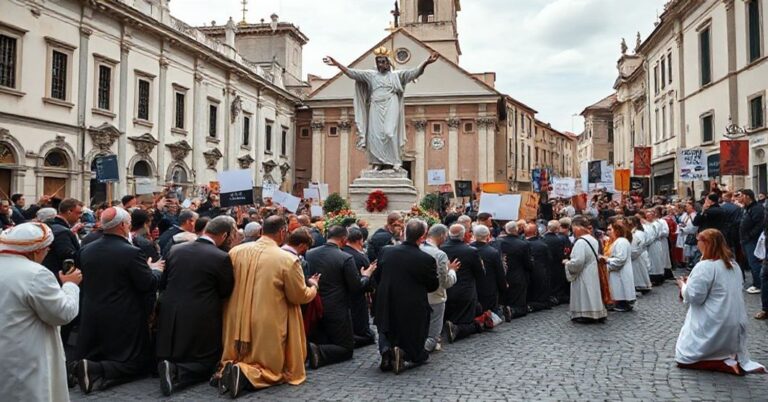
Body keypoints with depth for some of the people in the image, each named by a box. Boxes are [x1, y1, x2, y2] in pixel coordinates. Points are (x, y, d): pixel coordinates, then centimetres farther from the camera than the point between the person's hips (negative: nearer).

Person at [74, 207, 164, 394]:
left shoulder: (86, 250, 1)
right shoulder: (132, 252, -18)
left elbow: (82, 279, 16)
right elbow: (149, 284, -14)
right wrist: (156, 270, 7)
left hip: (92, 318, 6)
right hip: (124, 319, -6)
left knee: (88, 358, 22)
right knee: (137, 362, 5)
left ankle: (78, 368, -9)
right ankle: (96, 371, -15)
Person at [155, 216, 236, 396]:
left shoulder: (176, 250, 2)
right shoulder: (221, 258, -15)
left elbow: (162, 283, 12)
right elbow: (226, 291, -4)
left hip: (170, 318, 5)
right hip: (201, 321, -5)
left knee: (168, 359, 27)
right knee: (207, 364, 10)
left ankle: (168, 368, -4)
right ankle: (176, 374, -14)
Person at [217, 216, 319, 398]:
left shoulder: (235, 251, -2)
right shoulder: (288, 259, -15)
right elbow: (300, 296, -3)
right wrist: (313, 285, 18)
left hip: (236, 325, 4)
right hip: (268, 328, -4)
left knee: (239, 360, 25)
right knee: (273, 368, 13)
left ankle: (228, 369, -8)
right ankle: (245, 374, -15)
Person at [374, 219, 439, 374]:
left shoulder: (386, 251, -6)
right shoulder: (426, 259, -19)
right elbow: (433, 286, -4)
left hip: (387, 310, 3)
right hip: (414, 313, -3)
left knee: (385, 335, 29)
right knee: (418, 355, 18)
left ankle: (386, 350, -4)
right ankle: (404, 354, -15)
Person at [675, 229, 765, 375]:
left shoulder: (704, 266, -18)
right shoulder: (734, 264, 8)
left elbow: (694, 296, -18)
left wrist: (683, 285, 2)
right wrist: (692, 281, 15)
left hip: (713, 327, -8)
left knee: (684, 358, 2)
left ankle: (724, 363, -10)